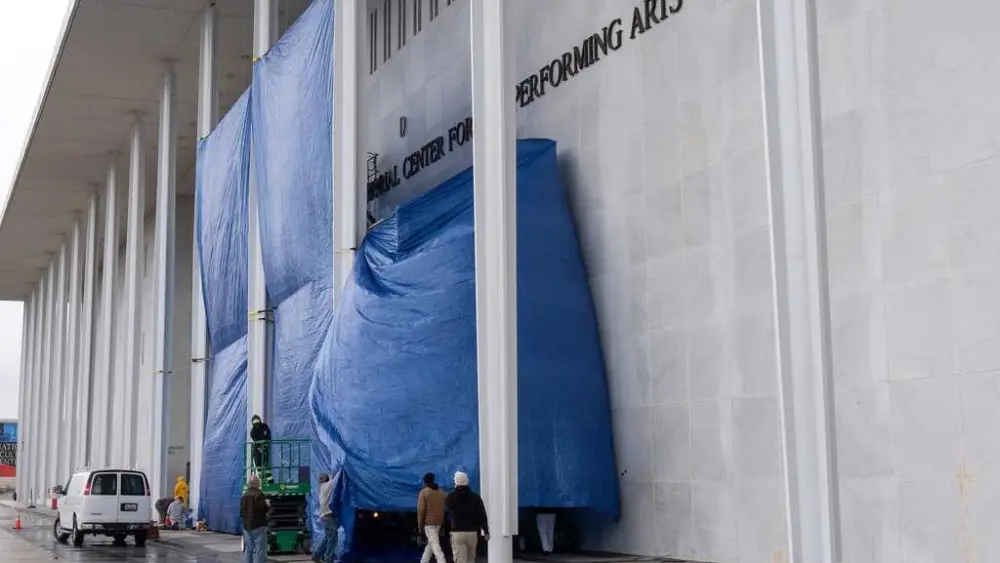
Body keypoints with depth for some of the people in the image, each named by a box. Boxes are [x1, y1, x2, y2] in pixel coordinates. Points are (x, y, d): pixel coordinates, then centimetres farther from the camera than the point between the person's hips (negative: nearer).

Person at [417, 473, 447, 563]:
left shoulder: (423, 492, -7)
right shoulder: (441, 492, 11)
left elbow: (421, 510, -10)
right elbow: (446, 506, 11)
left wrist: (420, 526, -4)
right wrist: (443, 521, 15)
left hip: (429, 522, -6)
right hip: (439, 521, 6)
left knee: (435, 545, -8)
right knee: (430, 543, 19)